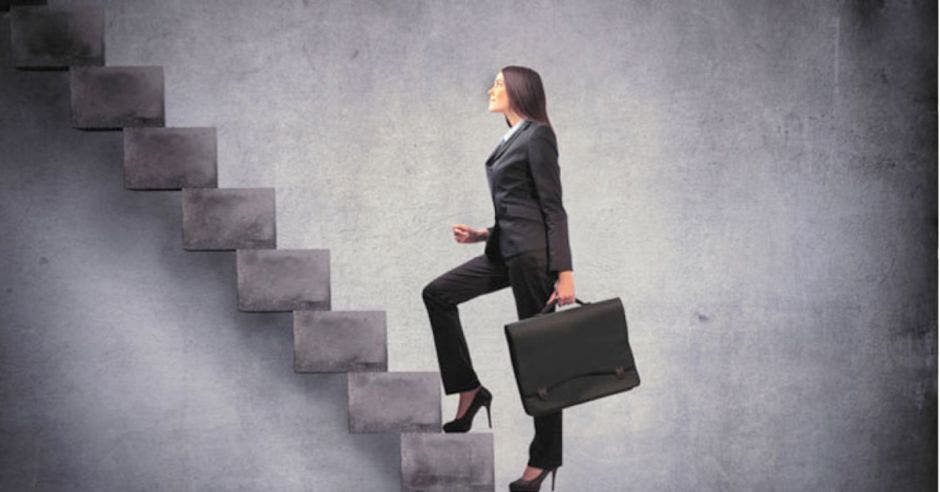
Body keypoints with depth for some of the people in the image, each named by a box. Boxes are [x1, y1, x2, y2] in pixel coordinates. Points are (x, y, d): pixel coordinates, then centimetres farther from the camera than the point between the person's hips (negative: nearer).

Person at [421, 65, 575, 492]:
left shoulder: (537, 135, -8)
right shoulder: (512, 140, 19)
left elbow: (553, 209, -14)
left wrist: (565, 273, -18)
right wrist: (482, 234, 12)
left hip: (533, 250, -9)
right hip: (507, 250, 10)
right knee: (438, 294, 5)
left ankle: (546, 457, 8)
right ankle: (469, 391, 8)